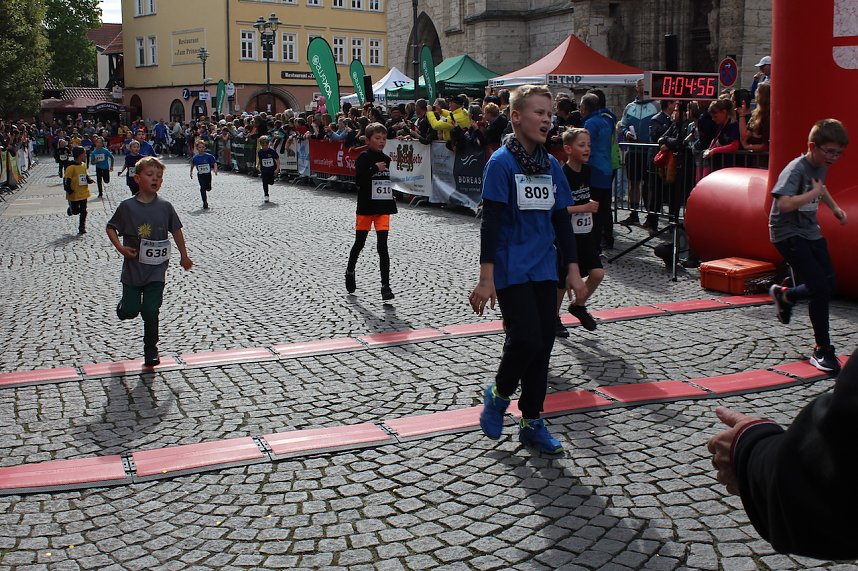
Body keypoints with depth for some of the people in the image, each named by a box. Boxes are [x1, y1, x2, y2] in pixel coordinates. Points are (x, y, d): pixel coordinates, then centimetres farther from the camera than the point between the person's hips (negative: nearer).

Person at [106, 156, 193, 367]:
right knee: (131, 311, 5)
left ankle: (151, 350, 17)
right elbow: (111, 228, 2)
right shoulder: (127, 206, -7)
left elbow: (176, 230, 9)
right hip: (133, 267, 0)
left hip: (156, 270, 0)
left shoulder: (165, 207, -4)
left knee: (151, 312, 1)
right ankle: (123, 307, 42)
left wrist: (184, 256, 15)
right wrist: (120, 247, -13)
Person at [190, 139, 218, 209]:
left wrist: (215, 169, -22)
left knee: (208, 188, 6)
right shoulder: (195, 158, -5)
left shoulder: (209, 156, -10)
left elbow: (214, 163, -6)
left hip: (208, 174, 0)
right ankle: (205, 204, 0)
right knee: (203, 188, -8)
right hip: (200, 175, 0)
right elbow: (192, 165, 12)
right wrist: (191, 172, 10)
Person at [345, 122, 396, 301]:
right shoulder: (363, 157, -8)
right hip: (365, 207, -3)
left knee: (382, 247, -5)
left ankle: (385, 286, -6)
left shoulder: (386, 159, 7)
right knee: (359, 243, 11)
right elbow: (359, 180, -19)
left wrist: (392, 200, 16)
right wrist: (375, 169, -23)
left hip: (383, 207, 3)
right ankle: (350, 272, 37)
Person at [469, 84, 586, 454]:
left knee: (543, 343, 7)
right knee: (526, 338, -14)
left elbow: (562, 220, 13)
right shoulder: (501, 163, -9)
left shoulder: (552, 166, 9)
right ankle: (498, 394, 16)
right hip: (511, 269, -6)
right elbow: (491, 221, -13)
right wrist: (486, 278, -17)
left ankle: (532, 422, 20)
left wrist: (573, 270, 10)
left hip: (544, 269, 6)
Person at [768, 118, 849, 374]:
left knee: (827, 285, 9)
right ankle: (823, 351, -5)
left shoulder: (821, 166, 7)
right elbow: (784, 203, -38)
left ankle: (784, 295, 37)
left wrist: (834, 207, 27)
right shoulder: (795, 169, -21)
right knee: (821, 287, -15)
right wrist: (813, 193, -26)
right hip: (788, 235, -9)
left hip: (811, 232, 9)